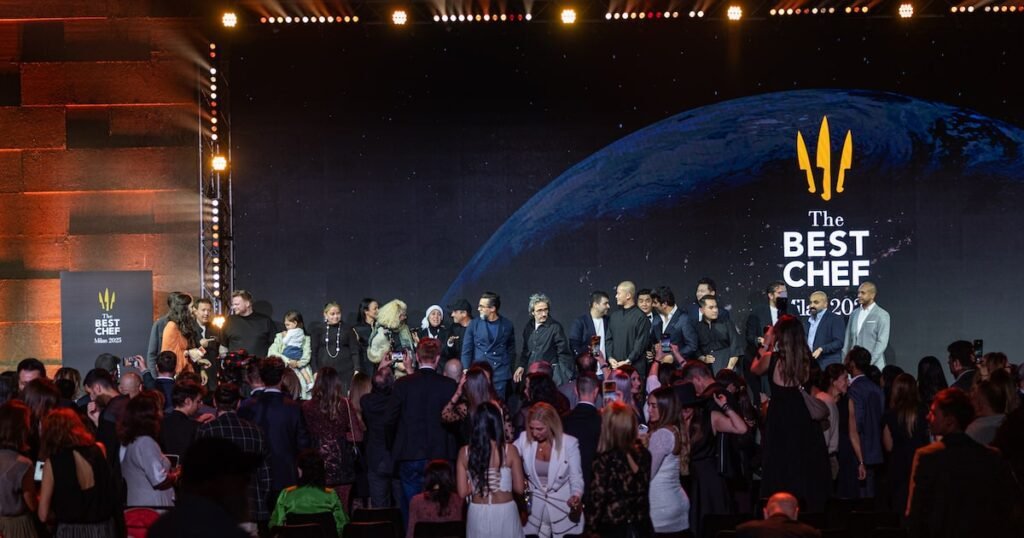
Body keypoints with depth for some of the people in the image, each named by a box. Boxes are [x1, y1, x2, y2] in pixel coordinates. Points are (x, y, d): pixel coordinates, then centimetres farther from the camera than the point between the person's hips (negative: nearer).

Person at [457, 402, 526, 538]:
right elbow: (519, 488, -6)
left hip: (478, 514, 2)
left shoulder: (465, 452, -6)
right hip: (505, 513, -1)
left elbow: (462, 492, -5)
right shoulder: (509, 450, -10)